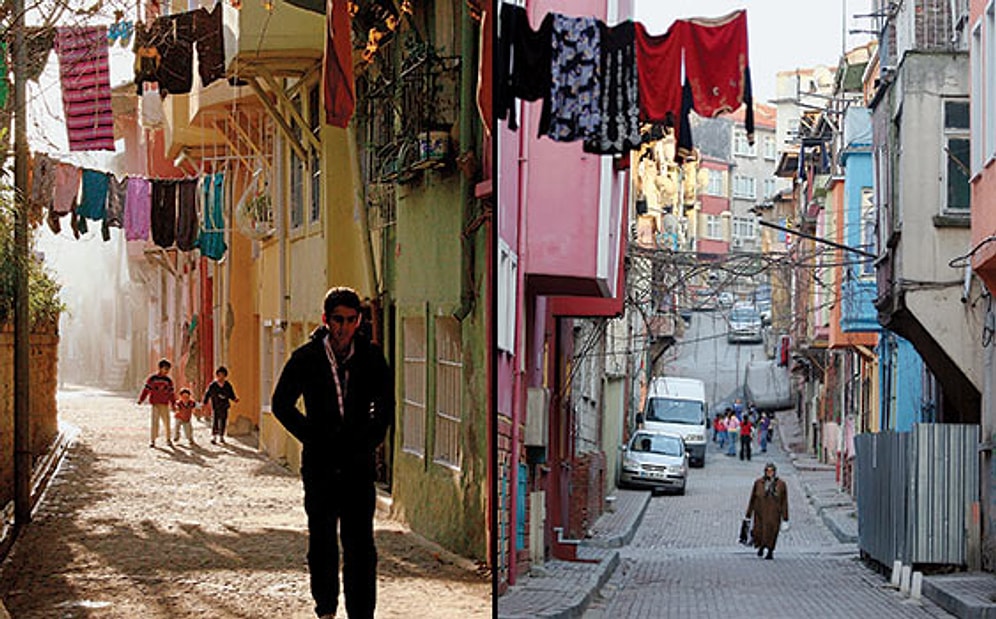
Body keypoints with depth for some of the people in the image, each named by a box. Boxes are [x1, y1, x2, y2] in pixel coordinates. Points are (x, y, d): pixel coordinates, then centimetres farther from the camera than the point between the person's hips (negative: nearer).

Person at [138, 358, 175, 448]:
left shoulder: (168, 380, 8)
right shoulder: (152, 379, -1)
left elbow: (171, 393, 12)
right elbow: (146, 390, 0)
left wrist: (173, 403, 10)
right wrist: (141, 400, -5)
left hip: (165, 405, 3)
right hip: (155, 404, -3)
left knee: (167, 422, 3)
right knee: (155, 422, -5)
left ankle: (168, 439, 15)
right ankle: (152, 440, 2)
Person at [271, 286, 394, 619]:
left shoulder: (371, 356, 2)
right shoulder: (306, 358, -1)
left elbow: (385, 407, 11)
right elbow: (281, 404, 7)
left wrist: (368, 440, -1)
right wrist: (314, 438, -2)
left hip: (359, 463, 0)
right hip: (320, 463, 0)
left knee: (360, 544, -6)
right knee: (322, 541, 9)